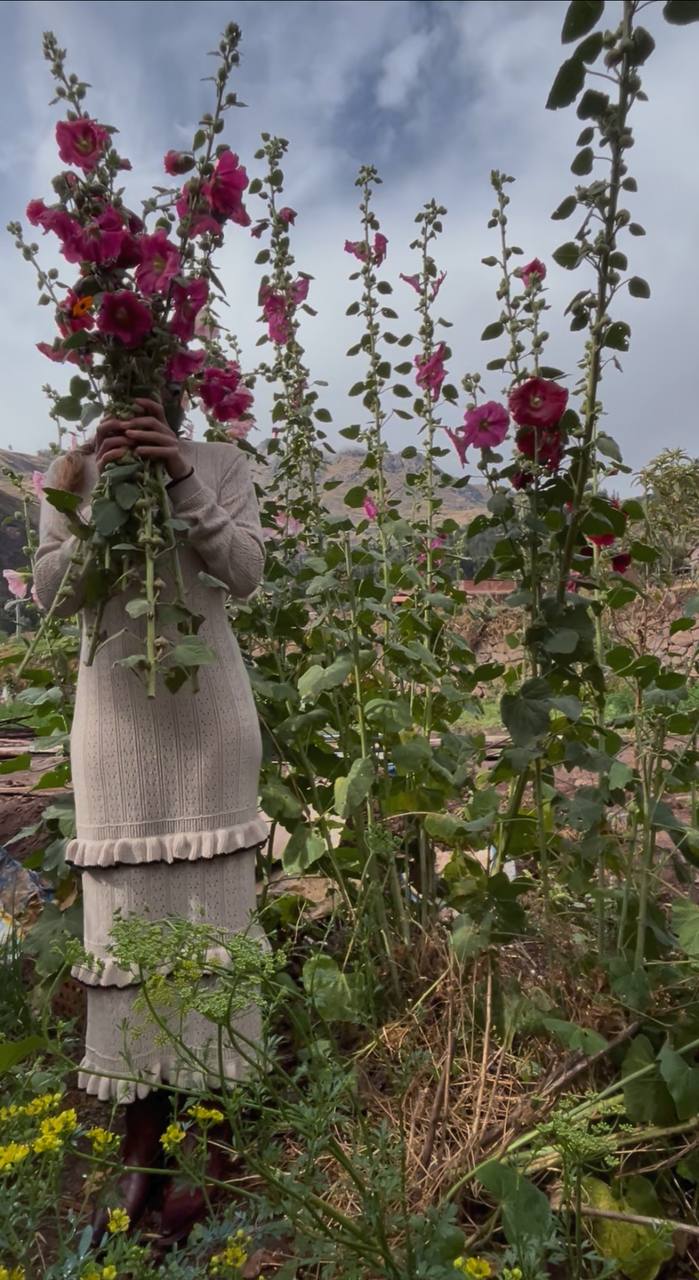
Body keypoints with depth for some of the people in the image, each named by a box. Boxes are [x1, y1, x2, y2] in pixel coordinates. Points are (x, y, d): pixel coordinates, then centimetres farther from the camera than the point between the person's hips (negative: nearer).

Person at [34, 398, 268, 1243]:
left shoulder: (223, 464, 6)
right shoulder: (74, 470, 9)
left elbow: (245, 573, -6)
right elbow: (52, 595, 1)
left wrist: (184, 479, -15)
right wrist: (105, 501, -11)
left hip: (208, 717, -1)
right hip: (117, 723, 1)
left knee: (210, 913, 4)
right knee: (126, 918, 6)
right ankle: (141, 1141, 25)